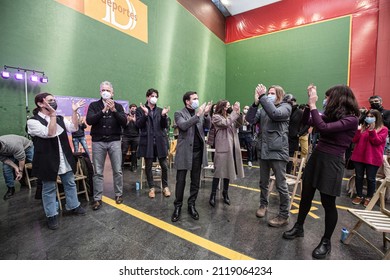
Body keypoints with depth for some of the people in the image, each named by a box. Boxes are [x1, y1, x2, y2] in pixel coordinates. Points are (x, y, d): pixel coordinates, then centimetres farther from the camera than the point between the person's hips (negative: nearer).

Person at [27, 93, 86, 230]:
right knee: (49, 189, 8)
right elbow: (49, 133, -23)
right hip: (48, 161, -5)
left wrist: (74, 111, -10)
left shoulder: (60, 119, 10)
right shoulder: (33, 121, -9)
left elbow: (73, 128, -2)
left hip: (65, 159, 6)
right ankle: (51, 215, 23)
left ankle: (73, 206, 33)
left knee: (70, 184, 15)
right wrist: (52, 114, -26)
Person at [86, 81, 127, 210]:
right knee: (98, 172, 6)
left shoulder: (118, 106, 7)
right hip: (98, 142, 0)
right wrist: (103, 111, -18)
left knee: (117, 170, 4)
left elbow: (124, 122, -5)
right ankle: (97, 198, 17)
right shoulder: (94, 105, 6)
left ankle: (118, 194, 21)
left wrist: (114, 110, -17)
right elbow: (89, 121, -8)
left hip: (114, 141, 0)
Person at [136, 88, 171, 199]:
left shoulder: (160, 110, 11)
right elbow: (138, 125, -5)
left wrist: (164, 115, -13)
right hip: (147, 142, -1)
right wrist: (145, 114, -17)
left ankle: (165, 187, 21)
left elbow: (165, 126, 3)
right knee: (148, 166, 6)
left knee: (164, 165, 3)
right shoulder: (140, 110, 5)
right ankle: (151, 188, 22)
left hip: (160, 141, 2)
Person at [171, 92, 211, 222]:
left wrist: (206, 114, -16)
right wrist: (198, 114, -24)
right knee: (181, 181, 5)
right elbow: (183, 126, -20)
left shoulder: (200, 113, 11)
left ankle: (191, 205, 26)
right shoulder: (179, 113, -2)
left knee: (195, 181, 11)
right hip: (185, 151, -4)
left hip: (198, 151, 4)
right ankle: (178, 206, 21)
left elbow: (207, 126, 0)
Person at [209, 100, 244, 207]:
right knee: (219, 171, -3)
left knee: (229, 171, 13)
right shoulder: (216, 117, -3)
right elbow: (226, 123, -18)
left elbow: (239, 124, 6)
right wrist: (234, 112, -13)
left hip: (232, 148, 6)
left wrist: (238, 112, -5)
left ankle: (225, 193, 28)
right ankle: (213, 195, 9)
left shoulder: (230, 116, 15)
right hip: (222, 148, -6)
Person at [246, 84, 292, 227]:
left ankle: (284, 216, 18)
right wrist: (255, 103, -14)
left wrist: (262, 97, -20)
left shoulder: (285, 106, -1)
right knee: (263, 182, 17)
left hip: (278, 151, -5)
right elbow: (251, 120, -3)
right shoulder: (263, 109, 11)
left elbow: (275, 114, -23)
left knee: (281, 185, 2)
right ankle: (263, 205, 38)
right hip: (264, 150, 5)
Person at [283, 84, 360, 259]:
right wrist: (309, 103, -2)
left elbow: (323, 128, -28)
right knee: (306, 196, 15)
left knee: (328, 203, 6)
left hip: (332, 162, -7)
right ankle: (299, 228, 33)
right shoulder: (330, 114, 8)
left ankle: (326, 242, 27)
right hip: (316, 156, 7)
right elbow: (306, 121, 9)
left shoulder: (351, 119, -15)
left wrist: (313, 105, -21)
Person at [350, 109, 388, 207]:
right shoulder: (362, 127, 11)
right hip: (359, 156, 3)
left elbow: (377, 142, -12)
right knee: (359, 177, 9)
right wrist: (358, 130, -7)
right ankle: (359, 196, 22)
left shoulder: (383, 129, 1)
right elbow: (354, 140, 5)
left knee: (371, 179, 5)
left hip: (372, 159, -3)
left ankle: (369, 197, 20)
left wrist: (372, 130, -19)